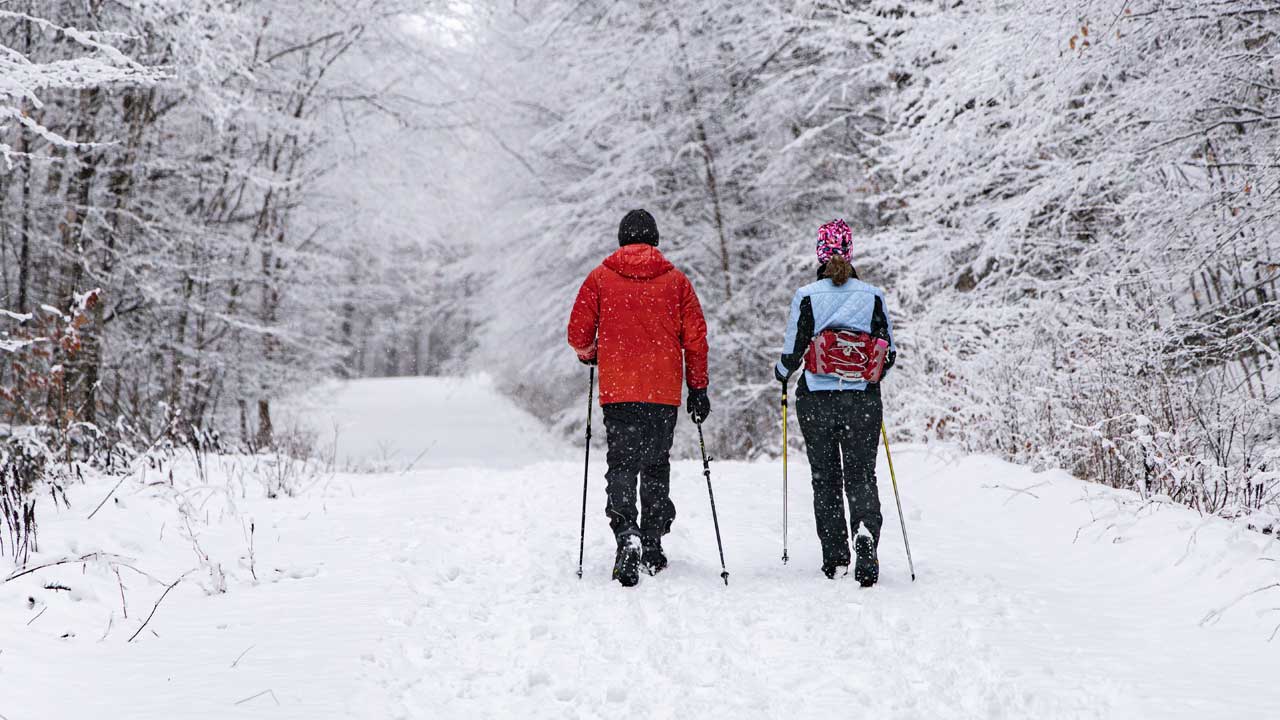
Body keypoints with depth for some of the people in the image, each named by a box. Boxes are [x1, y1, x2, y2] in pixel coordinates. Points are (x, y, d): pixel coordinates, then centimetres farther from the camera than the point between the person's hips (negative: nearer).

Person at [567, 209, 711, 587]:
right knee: (656, 465, 13)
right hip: (664, 391, 1)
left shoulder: (600, 278, 3)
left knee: (622, 463, 0)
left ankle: (626, 532, -24)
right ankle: (652, 547, 16)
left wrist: (589, 354, 25)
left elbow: (578, 334, 2)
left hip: (617, 389, -1)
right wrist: (698, 390, 10)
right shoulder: (676, 280, 5)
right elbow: (695, 338, 3)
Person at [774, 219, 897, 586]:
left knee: (825, 478, 11)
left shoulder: (806, 296, -6)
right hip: (863, 401, 1)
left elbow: (792, 353, -5)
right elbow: (889, 353, 3)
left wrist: (782, 372, 17)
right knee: (861, 475, 6)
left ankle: (835, 558, 11)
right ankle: (865, 530, -23)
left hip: (816, 400, -1)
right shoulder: (873, 295, 0)